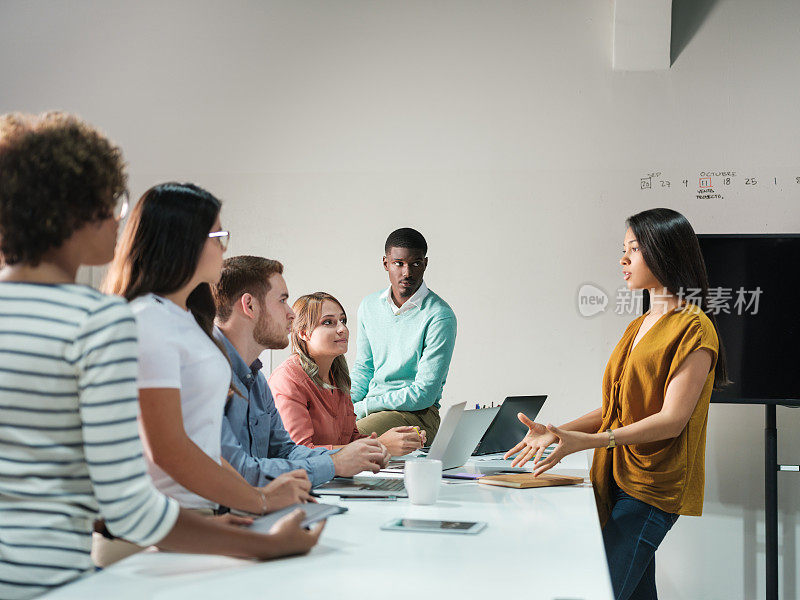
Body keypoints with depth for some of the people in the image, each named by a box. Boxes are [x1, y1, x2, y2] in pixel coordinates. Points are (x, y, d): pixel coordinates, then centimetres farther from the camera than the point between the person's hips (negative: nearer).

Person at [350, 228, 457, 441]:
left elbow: (424, 394, -14)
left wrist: (360, 408, -15)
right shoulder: (369, 305, 10)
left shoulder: (440, 317, -11)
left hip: (416, 413, -6)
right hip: (372, 406, 6)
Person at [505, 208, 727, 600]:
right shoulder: (638, 327, 19)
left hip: (651, 489, -8)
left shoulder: (694, 328, -8)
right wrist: (555, 433, 5)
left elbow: (672, 419, -17)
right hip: (619, 480, 8)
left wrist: (588, 440, -26)